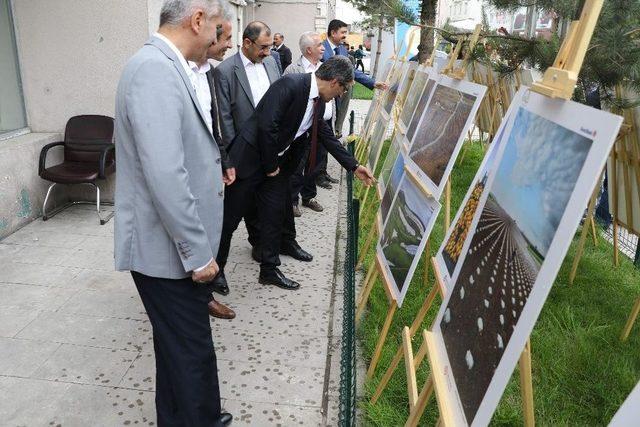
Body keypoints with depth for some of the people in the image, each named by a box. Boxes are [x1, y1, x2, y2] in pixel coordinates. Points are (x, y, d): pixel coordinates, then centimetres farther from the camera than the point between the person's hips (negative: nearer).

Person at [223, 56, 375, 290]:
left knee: (274, 215, 12)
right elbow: (266, 126, -27)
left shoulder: (319, 101, 4)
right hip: (250, 158, -8)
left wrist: (354, 167, 14)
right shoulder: (290, 84, -23)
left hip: (276, 163, 8)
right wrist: (270, 166, -16)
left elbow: (327, 136, 14)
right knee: (229, 217, 4)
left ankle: (269, 270, 28)